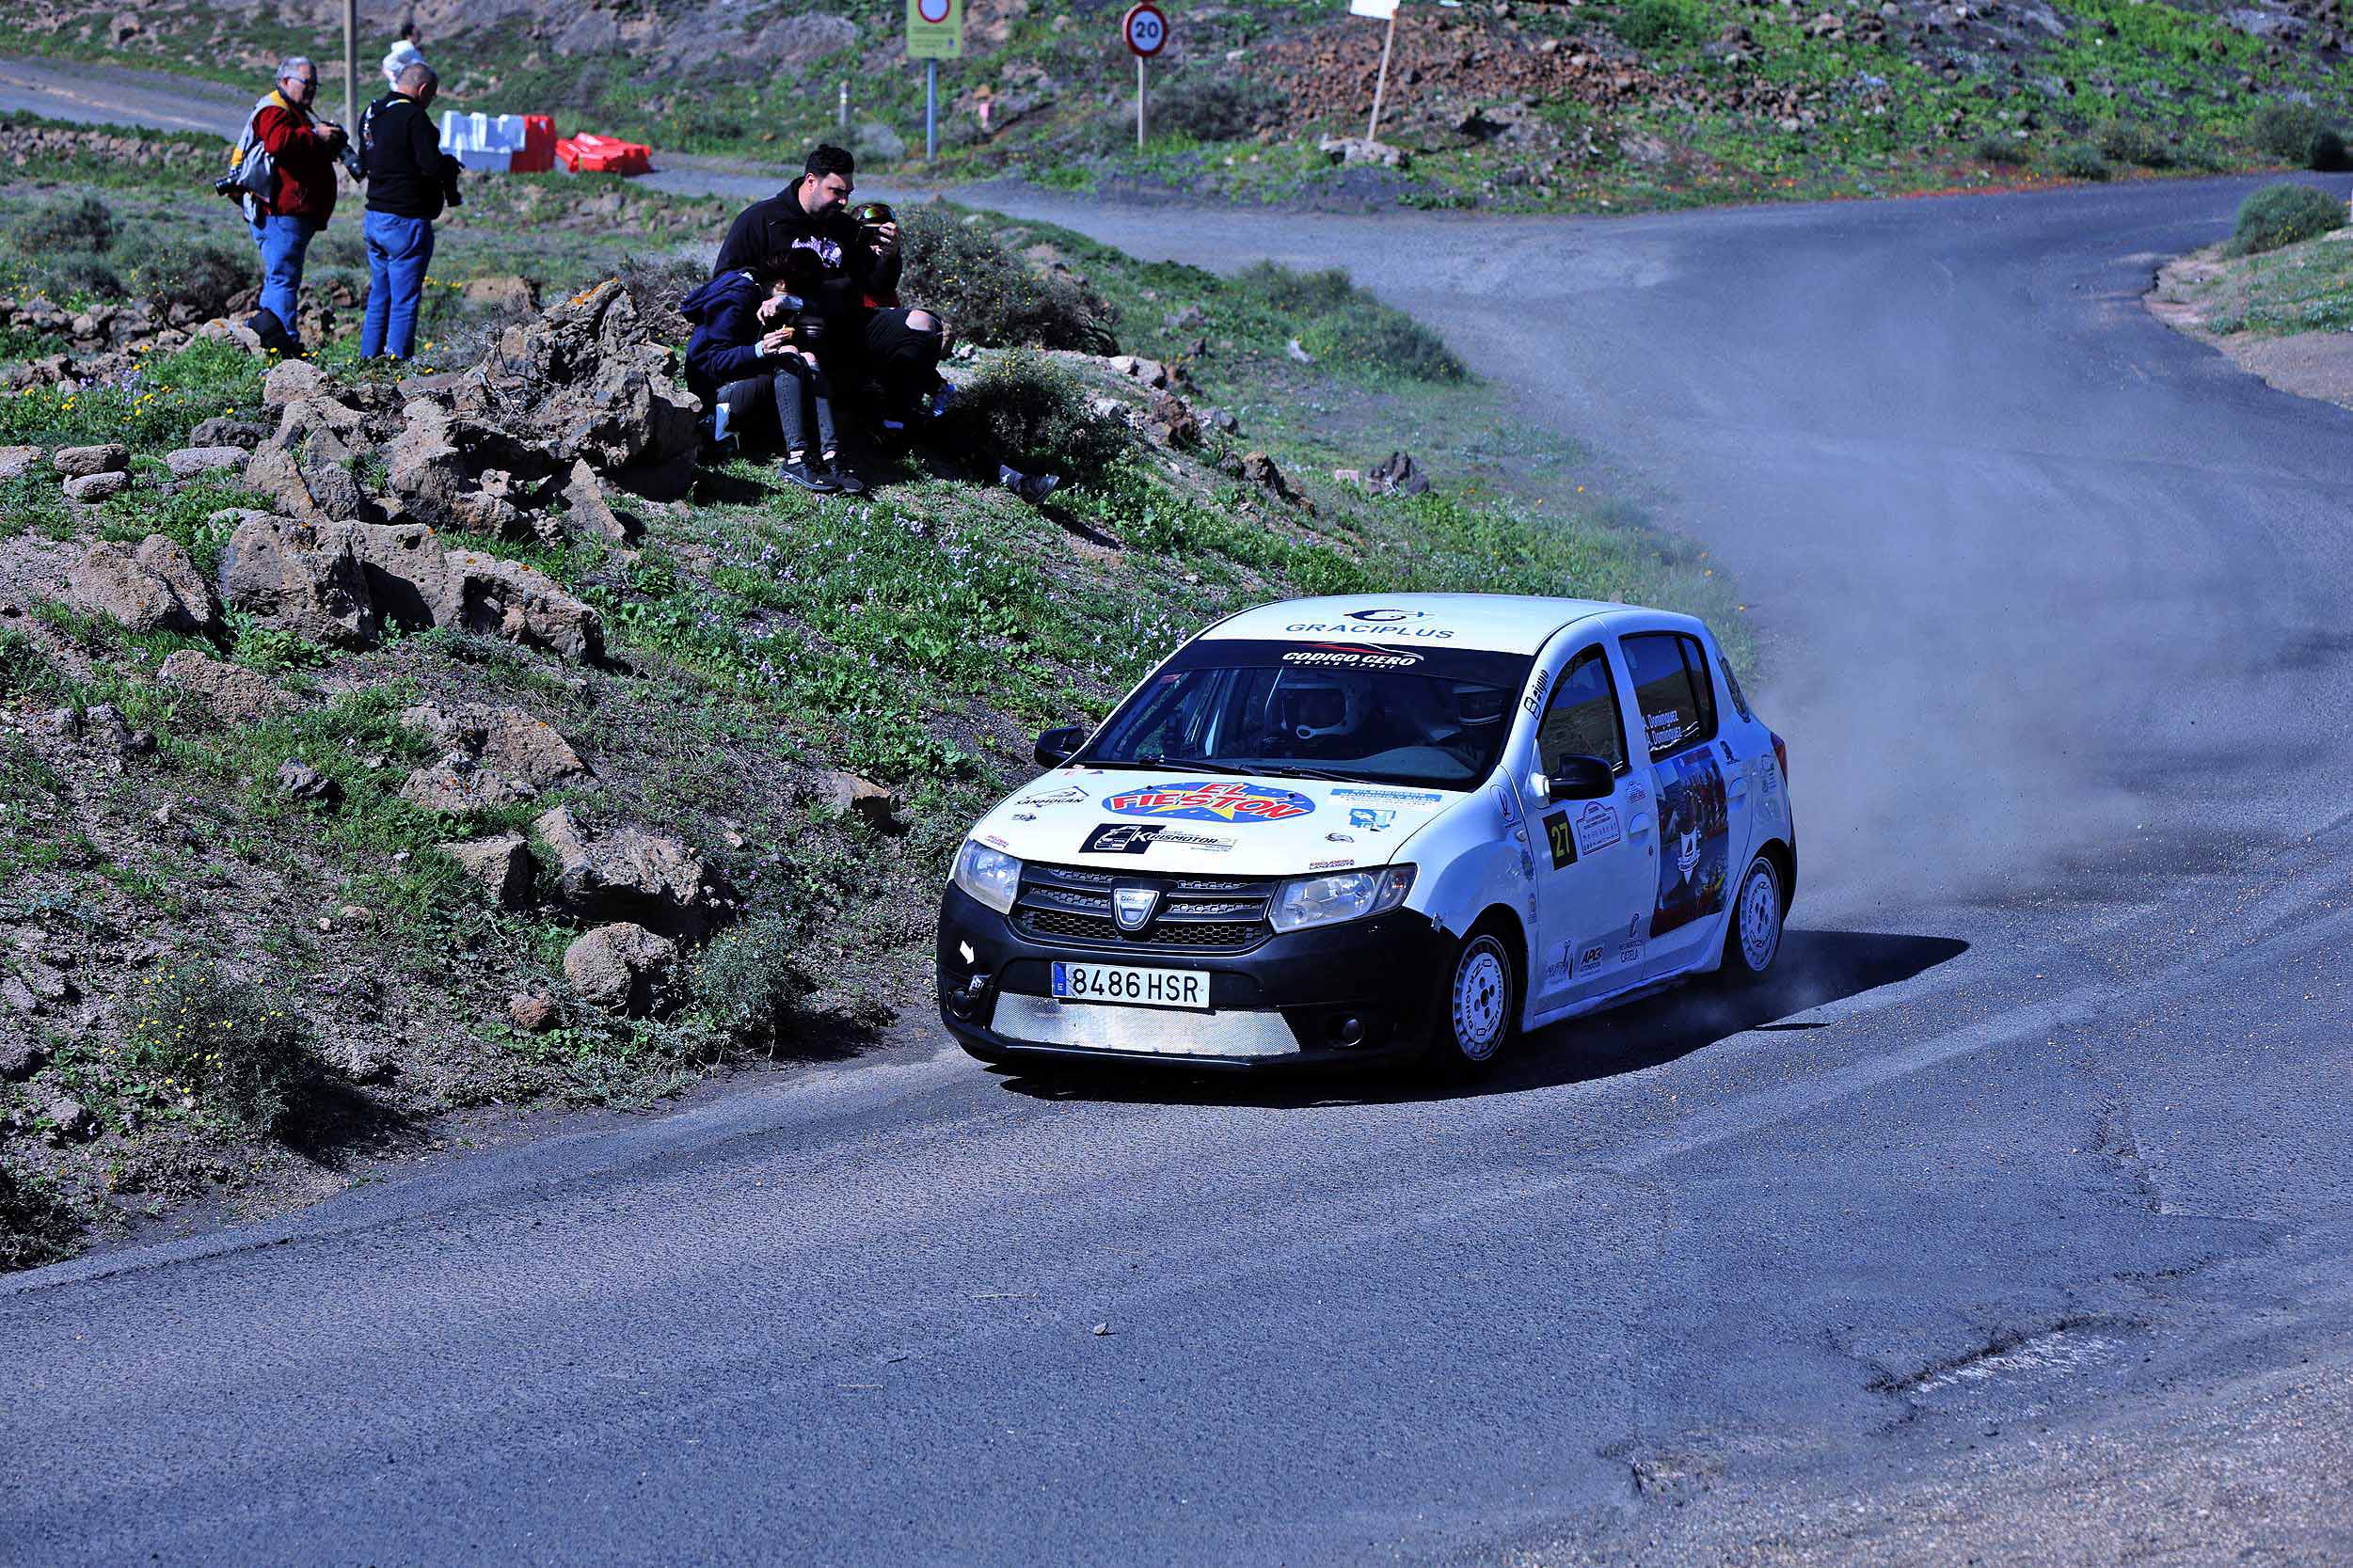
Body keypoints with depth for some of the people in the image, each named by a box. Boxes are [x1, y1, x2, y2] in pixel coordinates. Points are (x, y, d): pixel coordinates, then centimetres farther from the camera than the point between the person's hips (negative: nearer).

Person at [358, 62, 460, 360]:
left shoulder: (371, 114, 12)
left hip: (374, 219, 8)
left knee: (379, 298, 16)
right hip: (405, 222, -8)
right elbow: (433, 166, -23)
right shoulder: (413, 117, -15)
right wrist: (450, 164, 0)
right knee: (404, 302, -4)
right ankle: (397, 361, -4)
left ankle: (368, 360, 18)